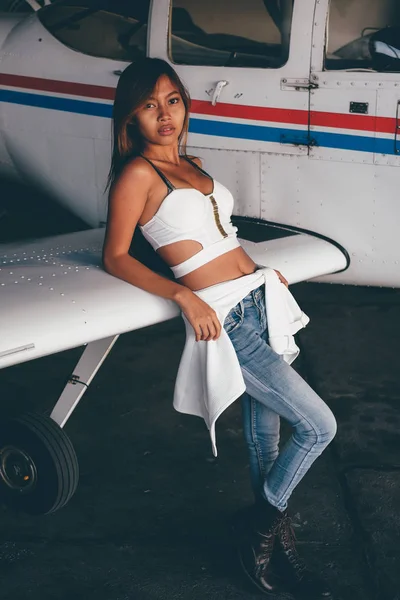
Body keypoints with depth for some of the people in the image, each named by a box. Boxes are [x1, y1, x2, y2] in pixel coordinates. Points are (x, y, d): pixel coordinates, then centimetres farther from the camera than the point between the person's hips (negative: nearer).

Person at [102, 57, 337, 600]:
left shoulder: (190, 164, 14)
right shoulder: (138, 173, -9)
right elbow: (115, 257, -10)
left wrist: (260, 270, 16)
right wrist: (185, 296, -20)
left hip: (259, 299, 8)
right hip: (224, 318, -8)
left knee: (264, 428, 15)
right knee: (319, 425, -7)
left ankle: (273, 550, 29)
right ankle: (262, 524, 16)